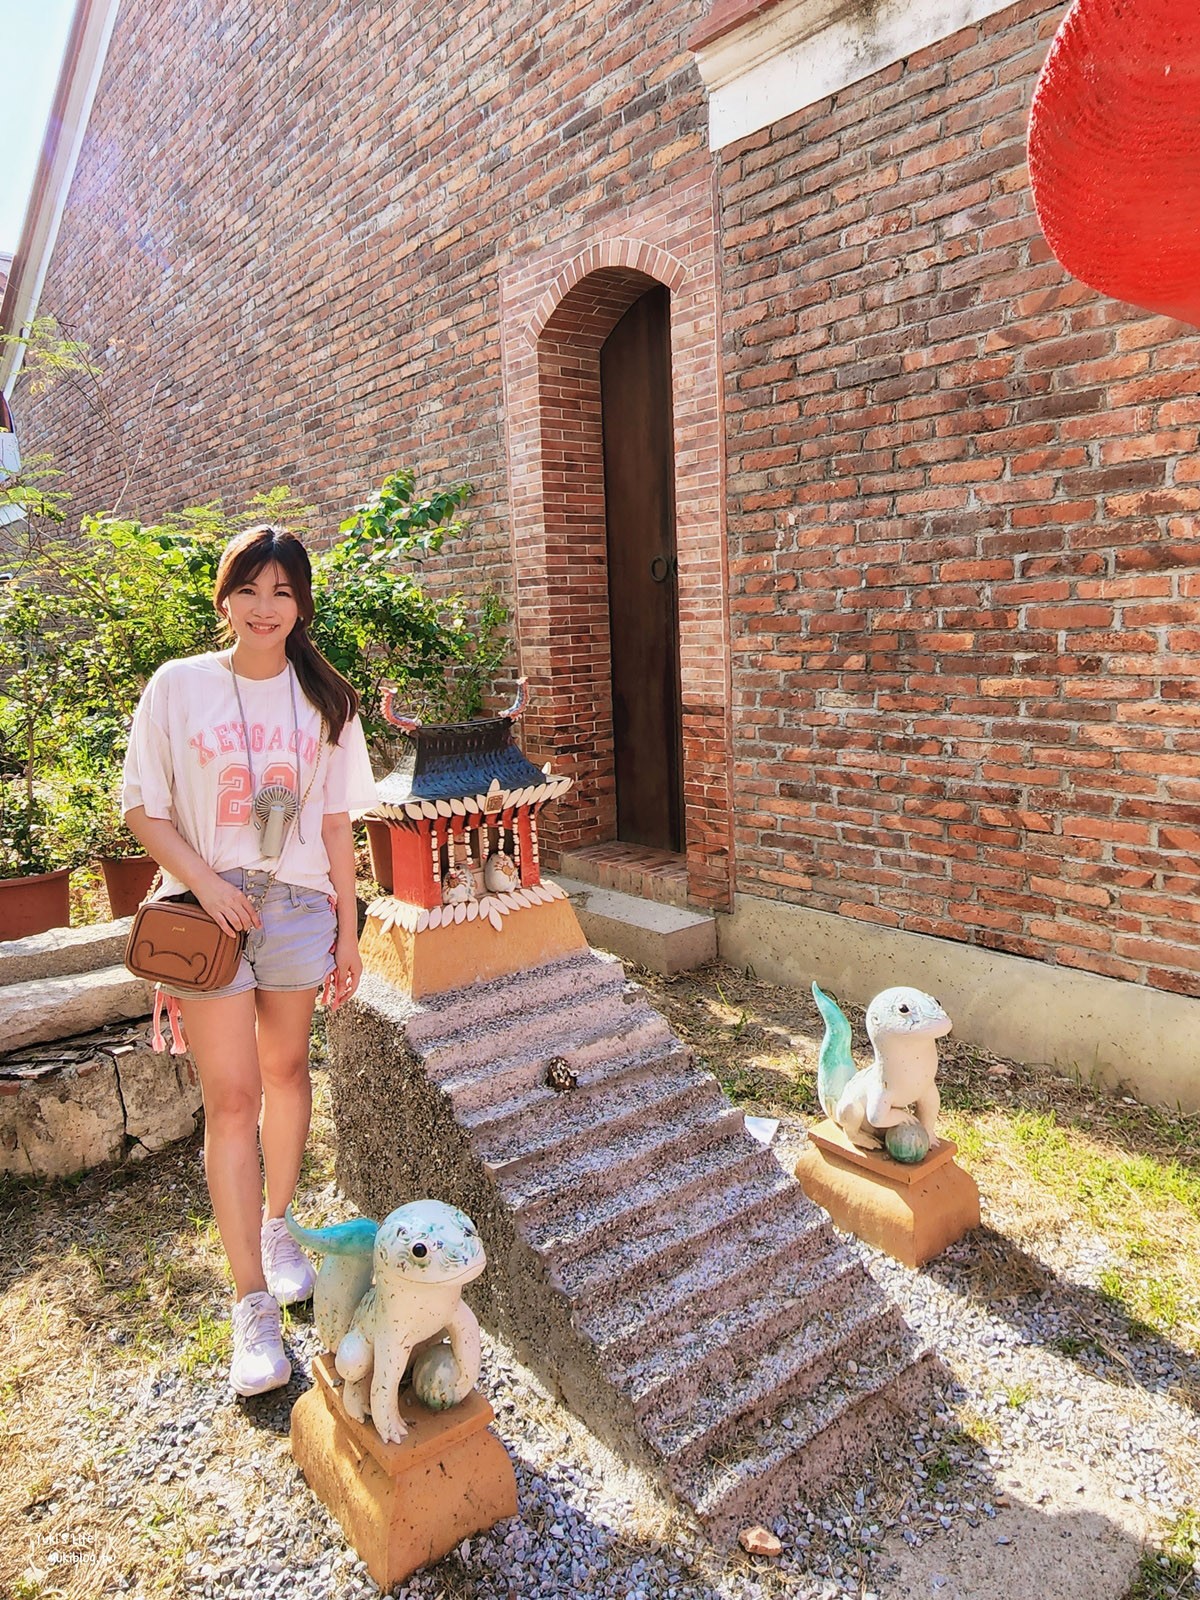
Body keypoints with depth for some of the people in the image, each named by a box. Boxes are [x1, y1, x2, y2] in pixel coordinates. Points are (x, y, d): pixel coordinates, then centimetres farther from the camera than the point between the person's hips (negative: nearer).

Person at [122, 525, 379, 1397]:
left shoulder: (325, 699, 4)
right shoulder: (179, 687, -2)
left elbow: (335, 822, 6)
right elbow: (142, 806, 0)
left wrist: (348, 929, 5)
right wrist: (205, 881, -13)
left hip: (299, 906, 3)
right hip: (209, 909, -2)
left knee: (287, 1070, 14)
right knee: (230, 1096, -2)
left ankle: (275, 1223, 38)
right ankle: (253, 1302, 9)